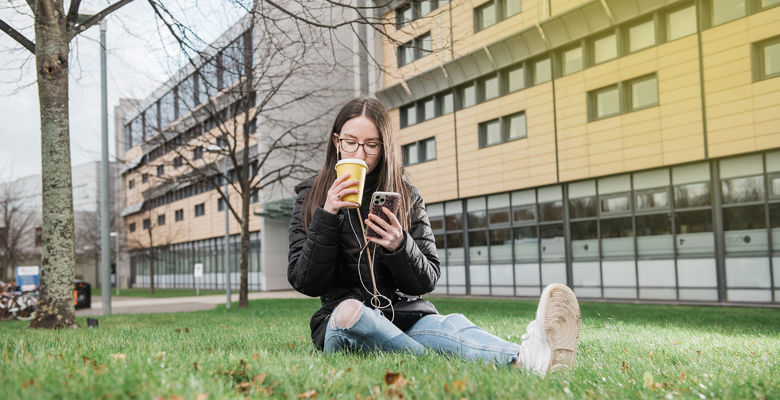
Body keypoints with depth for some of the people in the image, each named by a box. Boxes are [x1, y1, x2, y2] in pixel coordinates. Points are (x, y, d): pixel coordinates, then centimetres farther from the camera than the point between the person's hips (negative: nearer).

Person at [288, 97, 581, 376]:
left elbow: (427, 281, 5)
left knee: (452, 324, -32)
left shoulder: (406, 197, 8)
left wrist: (400, 246, -16)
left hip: (407, 317, 2)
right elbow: (305, 282, -2)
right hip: (340, 325, -1)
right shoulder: (312, 197, 5)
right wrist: (327, 217, -14)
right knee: (349, 311, -37)